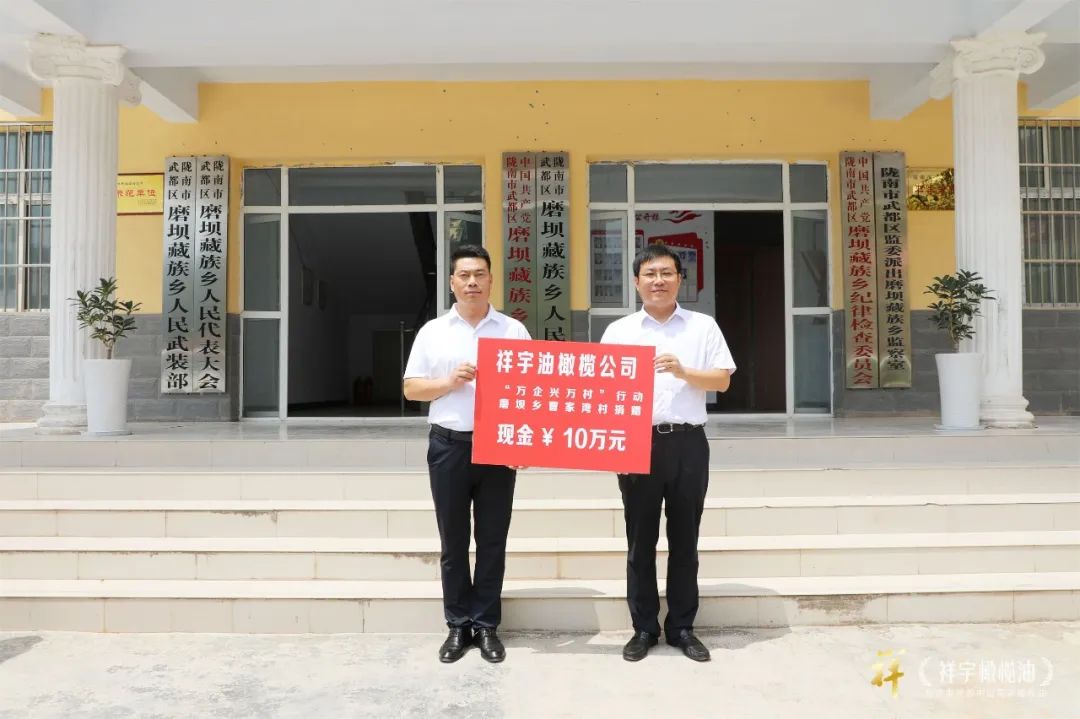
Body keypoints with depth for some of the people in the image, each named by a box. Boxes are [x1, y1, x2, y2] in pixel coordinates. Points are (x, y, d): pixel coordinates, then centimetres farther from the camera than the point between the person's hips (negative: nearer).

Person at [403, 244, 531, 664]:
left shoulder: (514, 331, 4)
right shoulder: (433, 332, 5)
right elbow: (411, 388, 5)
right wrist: (450, 382, -12)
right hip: (449, 445, 1)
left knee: (492, 540, 7)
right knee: (453, 541, 8)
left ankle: (486, 624, 20)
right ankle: (458, 625, 21)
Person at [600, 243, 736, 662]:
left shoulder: (703, 326, 8)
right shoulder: (618, 331, 8)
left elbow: (723, 380, 3)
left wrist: (684, 371, -13)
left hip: (687, 443, 0)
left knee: (685, 539, 9)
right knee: (640, 540, 7)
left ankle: (682, 628, 22)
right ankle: (644, 628, 20)